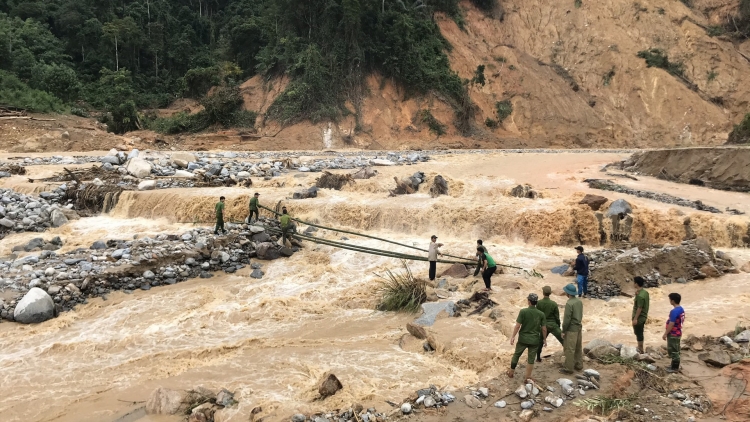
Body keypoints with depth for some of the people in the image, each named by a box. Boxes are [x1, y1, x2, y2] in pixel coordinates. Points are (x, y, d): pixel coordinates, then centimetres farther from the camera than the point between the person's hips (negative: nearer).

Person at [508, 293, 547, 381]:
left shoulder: (523, 311, -14)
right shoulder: (541, 314, -7)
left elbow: (518, 325, -14)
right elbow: (543, 329, -2)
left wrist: (513, 336, -4)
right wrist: (544, 339, 12)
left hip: (523, 339, -1)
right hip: (534, 340, 1)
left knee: (516, 355, 18)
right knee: (531, 359, 11)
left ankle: (511, 372, 31)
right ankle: (527, 377, 18)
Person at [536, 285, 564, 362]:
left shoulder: (539, 303, -9)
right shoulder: (554, 303, -11)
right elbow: (557, 316, -4)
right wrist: (558, 325, 11)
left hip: (544, 325, 2)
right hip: (553, 325, -2)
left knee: (540, 341, 18)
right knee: (563, 341, 3)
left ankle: (538, 358, 23)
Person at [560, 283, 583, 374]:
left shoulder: (569, 304, -22)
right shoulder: (579, 301, 2)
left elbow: (567, 319, -19)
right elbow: (580, 315, 11)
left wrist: (563, 331, -10)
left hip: (571, 329, -8)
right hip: (579, 327, 8)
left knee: (569, 349, 0)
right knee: (578, 348, 17)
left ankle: (568, 368, 6)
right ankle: (579, 365, 28)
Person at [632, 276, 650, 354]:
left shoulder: (640, 295, -25)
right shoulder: (645, 292, 4)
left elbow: (639, 308, -24)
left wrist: (635, 319, -20)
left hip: (639, 318, -10)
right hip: (643, 316, 10)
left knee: (639, 334, 3)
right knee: (639, 333, 21)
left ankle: (641, 351, 12)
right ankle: (640, 348, 33)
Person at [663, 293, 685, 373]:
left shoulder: (674, 311, -25)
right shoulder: (681, 309, 6)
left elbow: (671, 324, -24)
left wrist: (665, 334, -16)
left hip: (673, 334, -10)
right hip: (677, 333, 10)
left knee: (673, 351, 1)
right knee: (675, 351, 17)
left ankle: (674, 368, 9)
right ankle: (675, 366, 26)